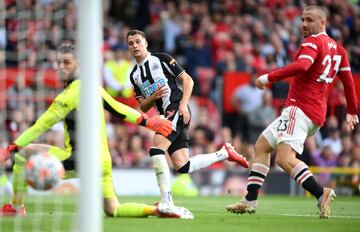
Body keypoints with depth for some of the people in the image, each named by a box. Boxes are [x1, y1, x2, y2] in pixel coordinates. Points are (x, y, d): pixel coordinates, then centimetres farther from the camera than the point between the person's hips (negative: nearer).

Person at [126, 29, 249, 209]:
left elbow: (187, 80, -1)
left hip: (177, 110, -7)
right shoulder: (134, 75, 19)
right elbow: (143, 108, 16)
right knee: (182, 167, -2)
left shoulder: (161, 59, 2)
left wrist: (183, 104, -14)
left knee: (156, 150, -24)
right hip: (165, 115, 7)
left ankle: (166, 202, -27)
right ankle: (224, 153, 17)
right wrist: (153, 97, -5)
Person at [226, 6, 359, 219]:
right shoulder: (337, 48, 18)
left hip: (300, 108, -10)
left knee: (285, 158, -25)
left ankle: (321, 194, -33)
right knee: (261, 146, 16)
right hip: (316, 115, 10)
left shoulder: (313, 42, -8)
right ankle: (250, 200, 15)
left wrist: (269, 77, -22)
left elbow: (301, 66, -27)